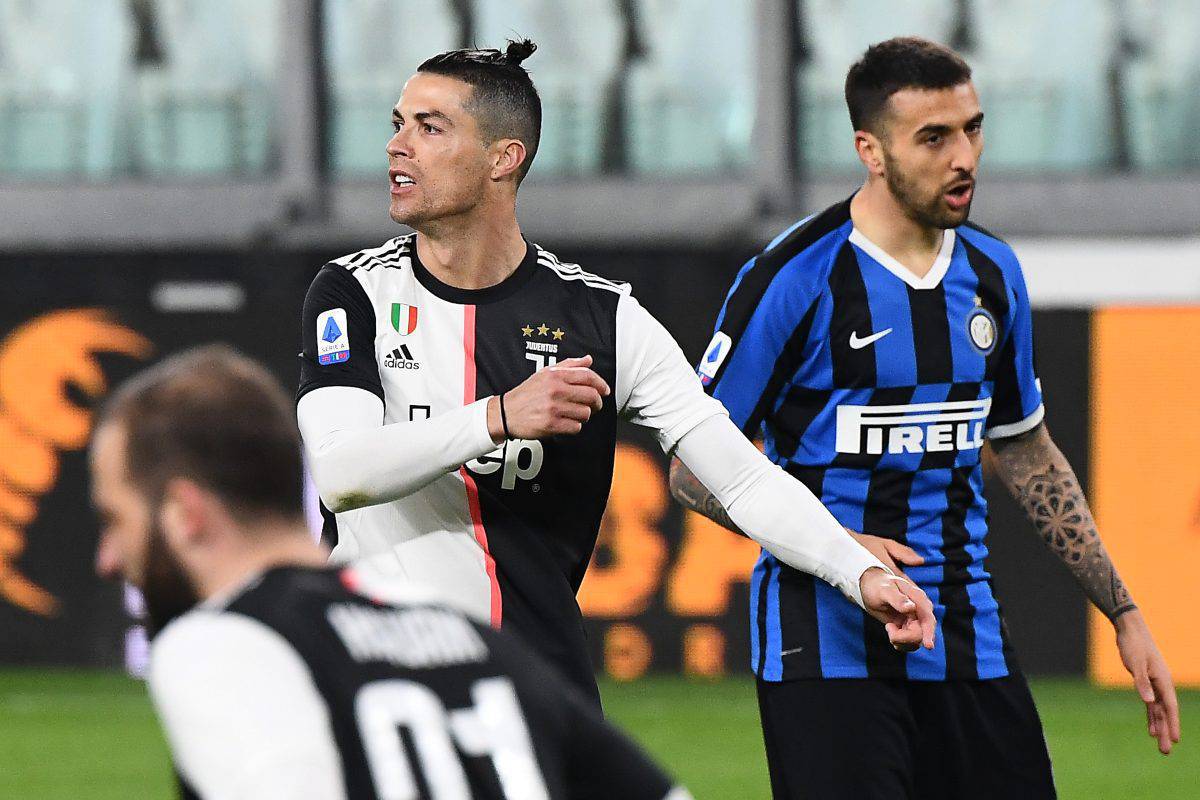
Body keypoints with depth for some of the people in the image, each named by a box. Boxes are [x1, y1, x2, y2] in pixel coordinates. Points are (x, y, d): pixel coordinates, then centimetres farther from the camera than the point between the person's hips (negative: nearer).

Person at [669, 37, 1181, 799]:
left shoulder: (992, 272, 10)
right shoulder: (797, 277, -9)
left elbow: (1029, 453, 22)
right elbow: (694, 466, -6)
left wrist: (1123, 614, 19)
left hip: (968, 642, 6)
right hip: (830, 643, -5)